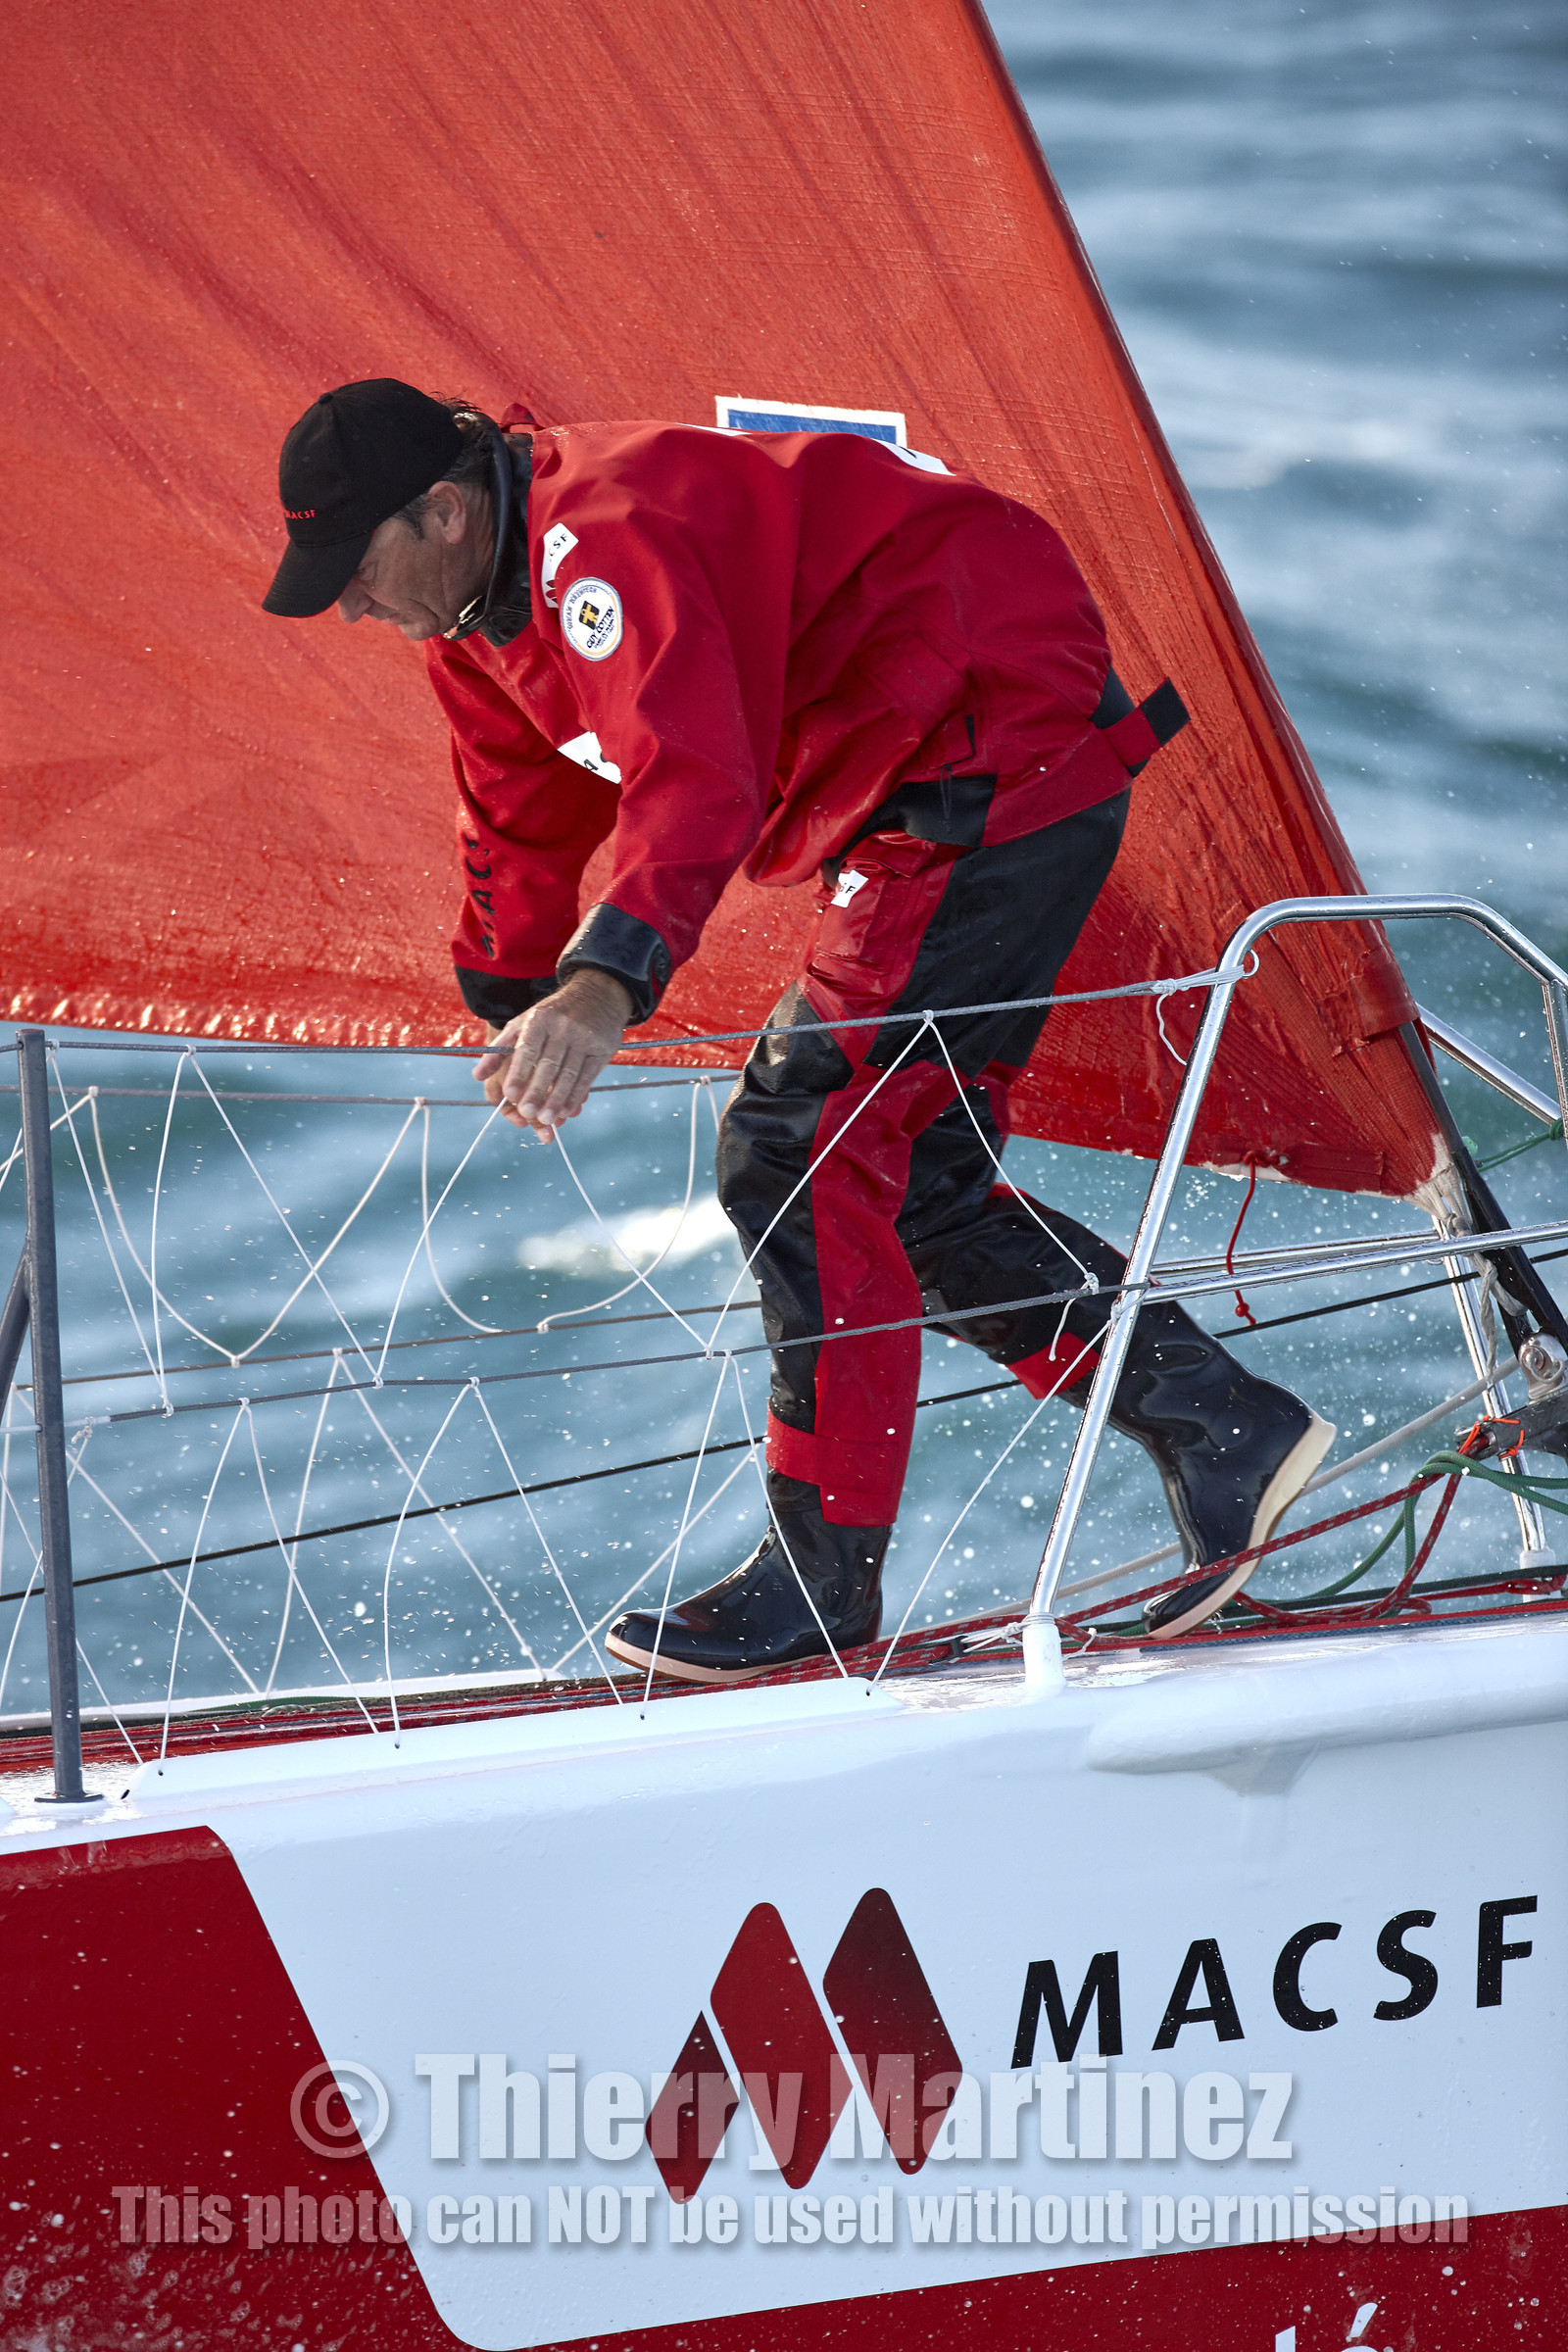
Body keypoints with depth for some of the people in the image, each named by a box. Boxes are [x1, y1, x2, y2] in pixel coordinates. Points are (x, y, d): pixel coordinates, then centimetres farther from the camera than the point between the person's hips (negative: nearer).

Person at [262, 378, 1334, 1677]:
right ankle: (1223, 1430, 12)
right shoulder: (480, 608, 9)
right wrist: (505, 1012, 39)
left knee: (802, 1145, -14)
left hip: (1001, 758, -11)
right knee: (914, 1179, 9)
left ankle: (826, 1568, -7)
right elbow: (524, 830, 28)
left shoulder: (603, 539, -25)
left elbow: (696, 782, -41)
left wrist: (605, 985, -54)